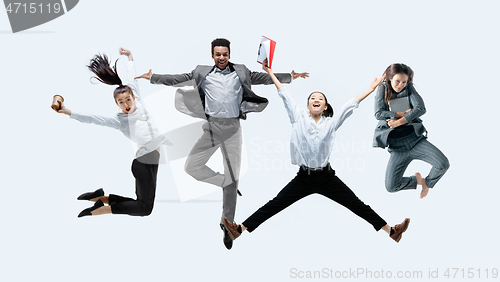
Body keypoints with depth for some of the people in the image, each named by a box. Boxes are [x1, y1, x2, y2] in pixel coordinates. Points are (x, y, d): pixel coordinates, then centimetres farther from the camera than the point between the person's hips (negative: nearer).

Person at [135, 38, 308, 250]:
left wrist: (290, 77, 5)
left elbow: (264, 78, 11)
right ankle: (226, 183, 13)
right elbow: (178, 79, 9)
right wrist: (153, 77, 2)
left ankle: (227, 224, 16)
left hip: (233, 129, 0)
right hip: (212, 127, 0)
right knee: (191, 166, -10)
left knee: (232, 177, 3)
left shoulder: (241, 72, 11)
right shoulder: (202, 73, 9)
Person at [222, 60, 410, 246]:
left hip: (327, 178, 0)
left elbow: (350, 105, 6)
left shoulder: (331, 123, 4)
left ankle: (391, 231, 10)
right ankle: (240, 229, -3)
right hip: (303, 177, 0)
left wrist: (371, 89, 7)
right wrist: (270, 73, 9)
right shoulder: (298, 118, 4)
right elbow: (285, 95, 6)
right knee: (274, 205, -2)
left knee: (358, 205, 3)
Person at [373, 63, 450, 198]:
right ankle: (416, 180, 23)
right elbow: (379, 113, -9)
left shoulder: (409, 88, 4)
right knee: (391, 187, -10)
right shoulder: (382, 90, 3)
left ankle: (427, 182, 16)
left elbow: (421, 108, -11)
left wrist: (399, 122, -18)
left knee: (443, 164, -18)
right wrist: (404, 114, -11)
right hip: (397, 146, 0)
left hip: (415, 139, 1)